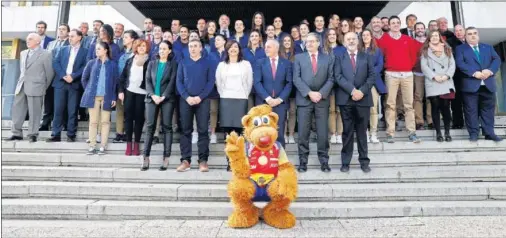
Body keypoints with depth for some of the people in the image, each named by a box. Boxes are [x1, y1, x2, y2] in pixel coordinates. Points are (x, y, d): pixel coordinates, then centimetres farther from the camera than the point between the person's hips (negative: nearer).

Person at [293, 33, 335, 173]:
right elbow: (296, 79, -1)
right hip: (304, 99, 0)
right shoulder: (299, 58, 10)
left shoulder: (328, 58, 12)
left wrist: (321, 93, -11)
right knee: (303, 133, 0)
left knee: (323, 132, 2)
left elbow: (331, 79, 4)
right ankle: (303, 161, 10)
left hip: (322, 100, 1)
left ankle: (324, 161, 12)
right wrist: (309, 93, -12)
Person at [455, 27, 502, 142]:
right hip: (471, 84, -4)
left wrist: (490, 70, -12)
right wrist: (474, 73, -19)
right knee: (471, 110, -2)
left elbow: (497, 59, 8)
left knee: (488, 109, 7)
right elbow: (460, 63, -8)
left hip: (488, 84, 4)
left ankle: (489, 133, 14)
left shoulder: (488, 47, 20)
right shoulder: (460, 48, 7)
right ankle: (473, 133, 5)